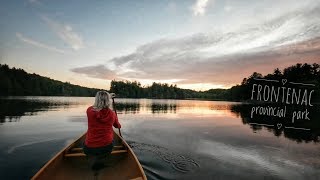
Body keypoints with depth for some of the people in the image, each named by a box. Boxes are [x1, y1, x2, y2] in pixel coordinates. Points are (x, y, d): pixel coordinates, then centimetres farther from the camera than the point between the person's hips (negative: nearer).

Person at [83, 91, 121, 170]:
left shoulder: (90, 110, -12)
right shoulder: (112, 113, -9)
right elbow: (117, 126, 13)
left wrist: (108, 96, 26)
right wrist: (119, 125, 38)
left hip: (90, 148, 2)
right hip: (107, 146, -1)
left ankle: (92, 159, 12)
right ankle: (100, 158, 10)